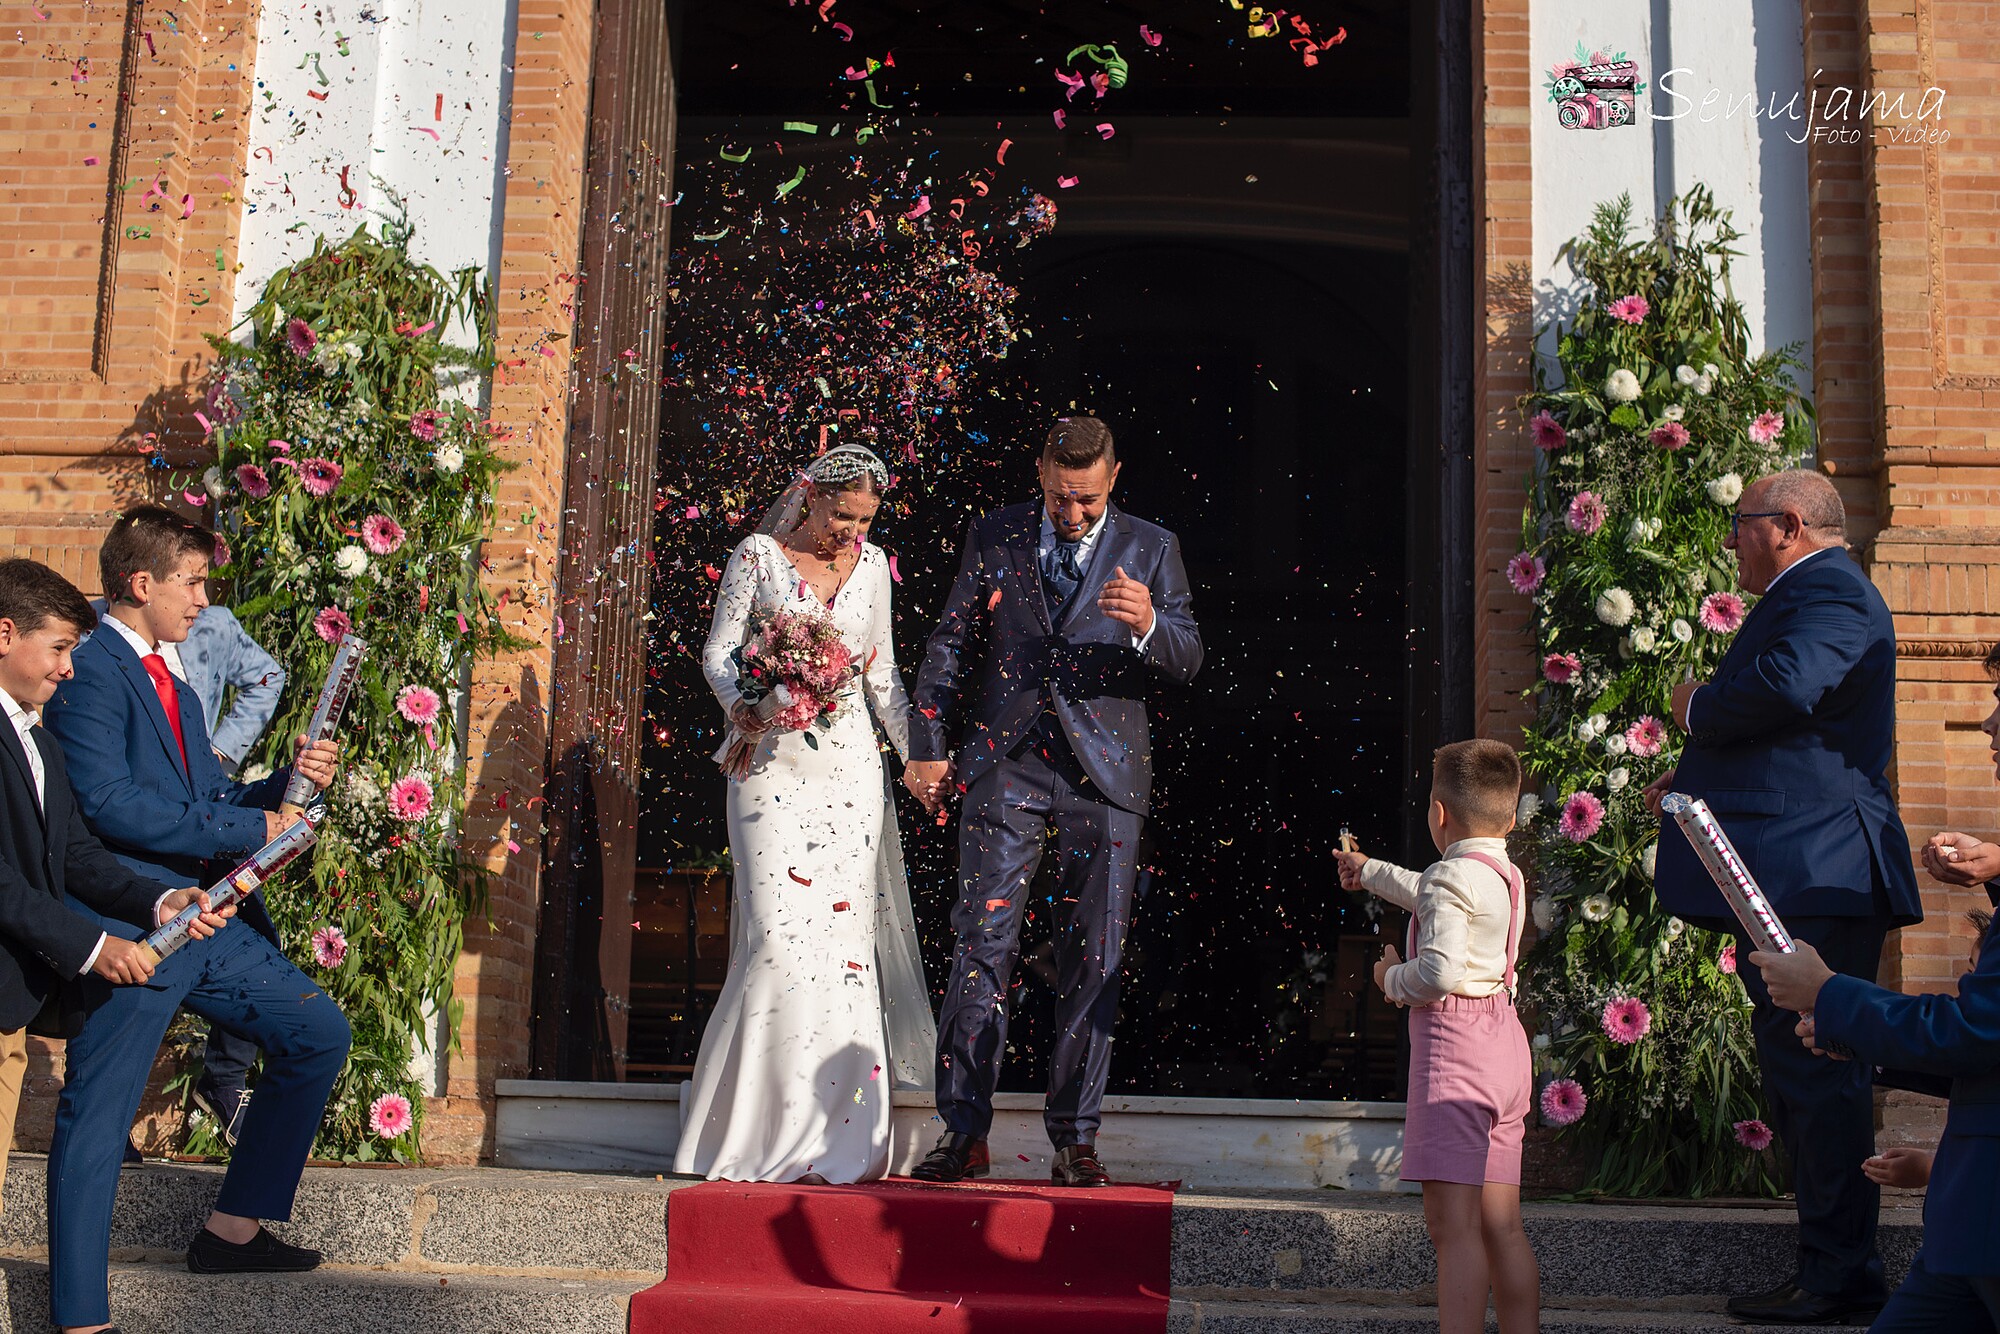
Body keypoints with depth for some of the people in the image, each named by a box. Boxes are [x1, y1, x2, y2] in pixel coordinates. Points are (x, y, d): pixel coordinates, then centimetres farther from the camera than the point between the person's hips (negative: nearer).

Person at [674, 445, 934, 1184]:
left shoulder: (871, 565, 13)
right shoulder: (758, 556, 3)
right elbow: (717, 652, 2)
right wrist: (743, 708, -17)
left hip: (850, 768, 3)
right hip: (772, 764, -3)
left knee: (844, 934, -3)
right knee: (780, 933, -11)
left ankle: (840, 1139, 3)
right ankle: (764, 1131, 1)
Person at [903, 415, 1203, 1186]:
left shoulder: (1150, 549, 7)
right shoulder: (993, 537, 9)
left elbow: (1188, 659, 2)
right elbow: (951, 644, 12)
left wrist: (1148, 624, -20)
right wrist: (928, 746, 6)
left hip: (1103, 774, 0)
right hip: (1005, 766, 0)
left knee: (1094, 961, 2)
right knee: (982, 945, -5)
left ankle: (1075, 1140, 12)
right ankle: (964, 1134, 2)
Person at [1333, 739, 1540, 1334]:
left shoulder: (1451, 876, -12)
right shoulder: (1507, 876, 17)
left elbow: (1441, 970, -26)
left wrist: (1392, 978, -5)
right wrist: (1368, 871, 54)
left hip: (1453, 1041, -10)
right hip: (1504, 1043, 10)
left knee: (1452, 1221, -11)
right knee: (1501, 1226, 11)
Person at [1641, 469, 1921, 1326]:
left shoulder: (1829, 590, -11)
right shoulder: (1813, 596, 24)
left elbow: (1785, 686, -31)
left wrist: (1698, 707, -12)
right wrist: (1695, 773, 18)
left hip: (1810, 878, -12)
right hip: (1795, 878, 12)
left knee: (1817, 1072, -7)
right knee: (1802, 1072, 14)